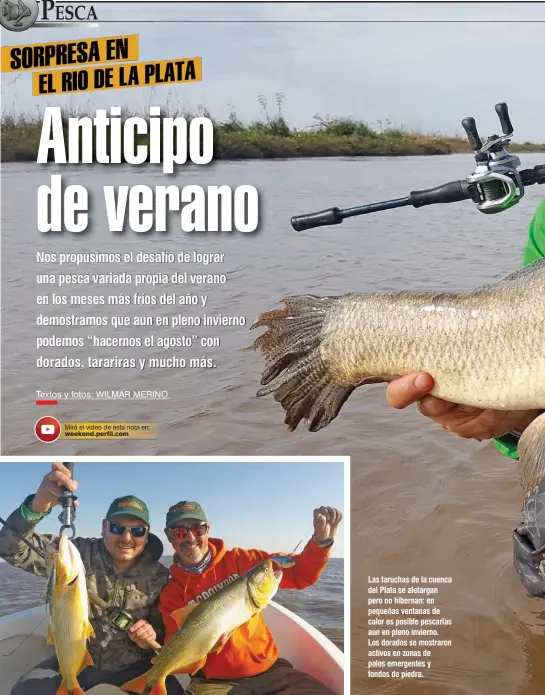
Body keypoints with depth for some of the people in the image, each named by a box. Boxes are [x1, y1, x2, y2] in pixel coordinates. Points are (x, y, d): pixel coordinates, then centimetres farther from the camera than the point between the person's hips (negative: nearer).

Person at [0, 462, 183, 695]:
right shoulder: (78, 554, -13)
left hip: (133, 667, 0)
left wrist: (152, 636, -25)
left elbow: (164, 629, 1)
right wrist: (37, 506, -43)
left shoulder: (158, 577, -8)